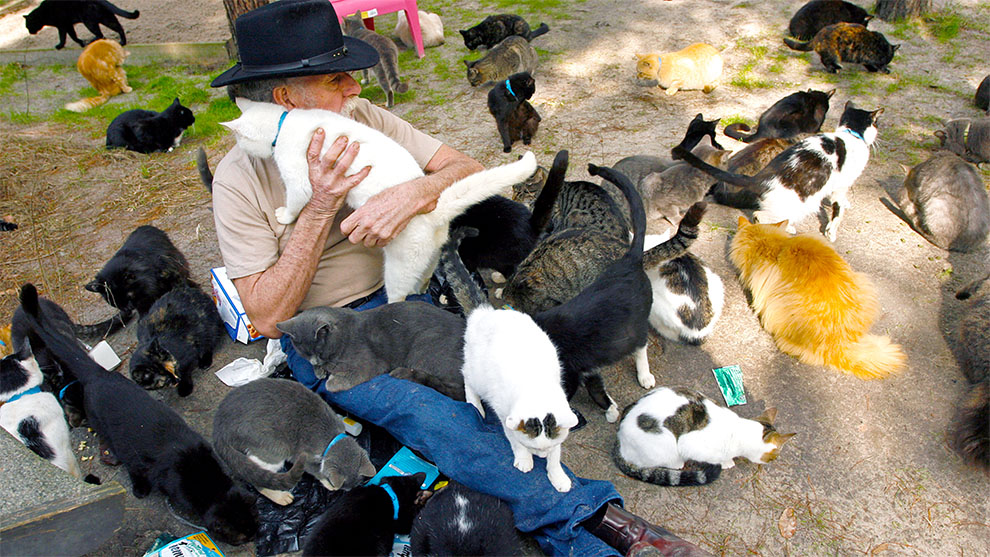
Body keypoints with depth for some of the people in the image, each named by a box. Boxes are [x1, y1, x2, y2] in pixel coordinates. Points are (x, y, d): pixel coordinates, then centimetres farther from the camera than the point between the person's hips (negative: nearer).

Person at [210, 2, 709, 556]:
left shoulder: (363, 117, -3)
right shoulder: (240, 179, -12)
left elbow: (468, 168, -6)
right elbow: (267, 316, -14)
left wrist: (412, 194, -29)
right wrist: (320, 208, -24)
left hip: (398, 293, 4)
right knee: (427, 411, -29)